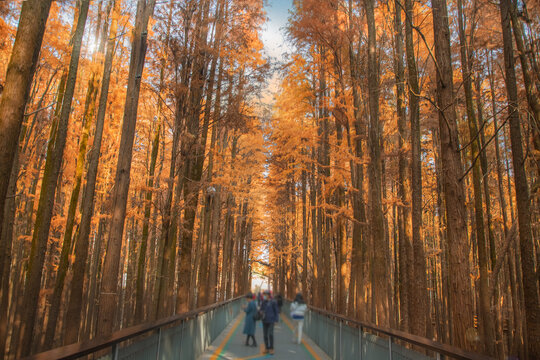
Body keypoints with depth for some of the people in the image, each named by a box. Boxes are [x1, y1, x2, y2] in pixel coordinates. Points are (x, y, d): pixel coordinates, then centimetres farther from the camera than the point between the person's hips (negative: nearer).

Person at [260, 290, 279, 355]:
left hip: (271, 321, -5)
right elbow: (261, 310, 15)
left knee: (270, 334, -11)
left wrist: (276, 320, -7)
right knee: (265, 335, 5)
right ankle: (266, 348, 16)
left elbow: (276, 311, -3)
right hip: (264, 321, 5)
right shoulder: (263, 302, 7)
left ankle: (271, 349, 1)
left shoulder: (273, 302, -7)